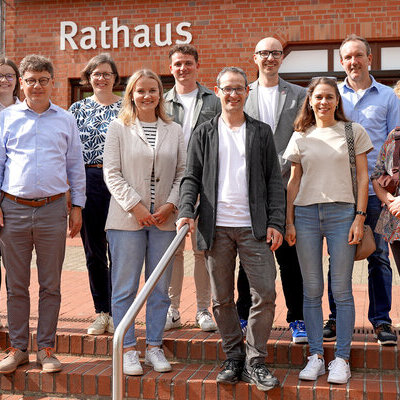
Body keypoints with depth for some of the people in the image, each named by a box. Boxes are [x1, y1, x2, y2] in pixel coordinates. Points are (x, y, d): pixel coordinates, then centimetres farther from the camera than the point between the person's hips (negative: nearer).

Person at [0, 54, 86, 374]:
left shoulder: (65, 120, 9)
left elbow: (76, 165, 13)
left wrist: (77, 206, 8)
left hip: (53, 209, 0)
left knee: (51, 285, 5)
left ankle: (46, 348, 16)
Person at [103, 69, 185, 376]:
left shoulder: (174, 131, 11)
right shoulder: (118, 128, 4)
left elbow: (182, 173, 9)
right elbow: (112, 173, -2)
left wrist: (171, 204, -6)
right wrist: (135, 206, -11)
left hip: (164, 220, 3)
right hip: (127, 220, -2)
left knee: (160, 288, 8)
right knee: (125, 288, 2)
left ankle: (154, 347, 19)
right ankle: (128, 350, 13)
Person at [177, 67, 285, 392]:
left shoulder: (262, 132, 10)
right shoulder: (204, 133, 10)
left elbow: (275, 181, 7)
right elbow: (192, 178, 6)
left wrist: (276, 223, -2)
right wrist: (186, 212, -11)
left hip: (254, 227, 0)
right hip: (216, 227, 0)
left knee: (265, 293, -4)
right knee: (222, 299, 6)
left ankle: (255, 362, 10)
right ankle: (234, 359, 21)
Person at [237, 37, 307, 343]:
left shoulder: (299, 95, 9)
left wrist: (279, 169, -7)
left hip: (285, 186, -1)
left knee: (289, 256, 1)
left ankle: (297, 320, 11)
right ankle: (244, 317, 19)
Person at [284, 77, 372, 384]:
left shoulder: (353, 132, 6)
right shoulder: (301, 137, 11)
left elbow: (362, 176, 4)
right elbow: (294, 180, 12)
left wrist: (360, 216, -5)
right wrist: (289, 221, 6)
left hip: (342, 212, -2)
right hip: (306, 214, 2)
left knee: (341, 290, 0)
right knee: (312, 291, 5)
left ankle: (342, 358, 9)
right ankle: (316, 356, 13)